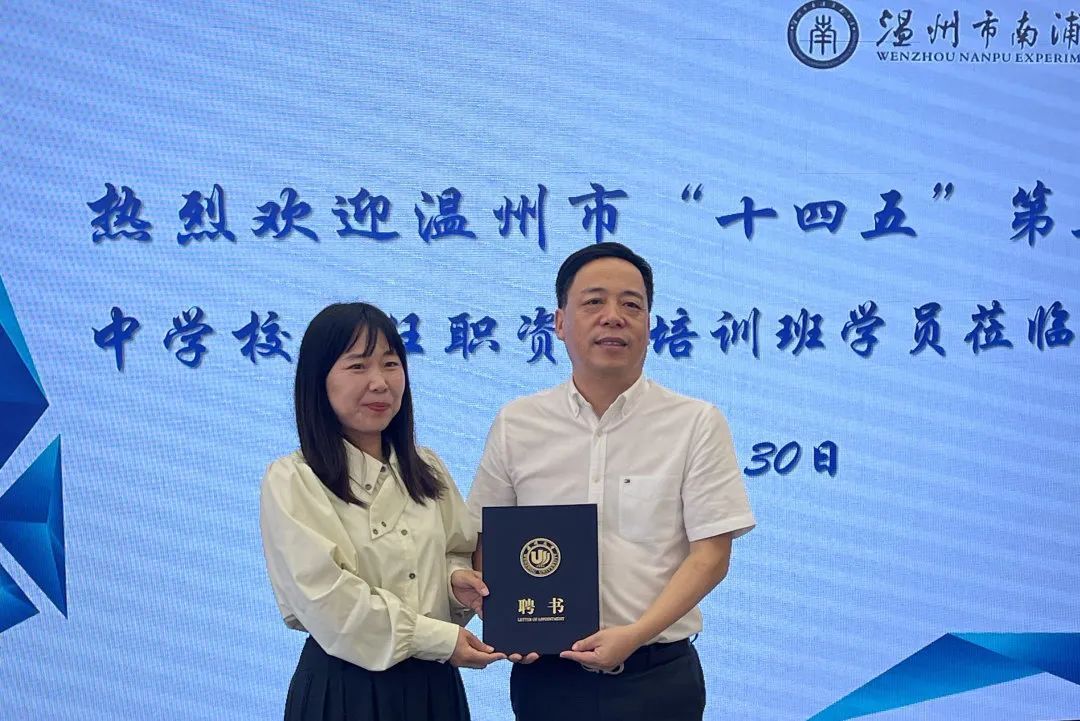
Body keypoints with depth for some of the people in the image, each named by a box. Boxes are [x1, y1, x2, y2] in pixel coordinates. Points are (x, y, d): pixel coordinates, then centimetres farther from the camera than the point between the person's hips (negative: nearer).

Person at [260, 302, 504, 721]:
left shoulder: (427, 470, 7)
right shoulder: (290, 481, -10)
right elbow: (328, 601, -17)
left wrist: (457, 580, -7)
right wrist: (440, 639, -16)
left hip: (433, 681, 5)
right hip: (344, 685, -5)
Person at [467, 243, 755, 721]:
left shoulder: (697, 424, -3)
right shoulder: (515, 425, 2)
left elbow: (711, 554, -6)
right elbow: (483, 542, 6)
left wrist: (635, 635, -17)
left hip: (658, 676, -1)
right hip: (546, 675, 2)